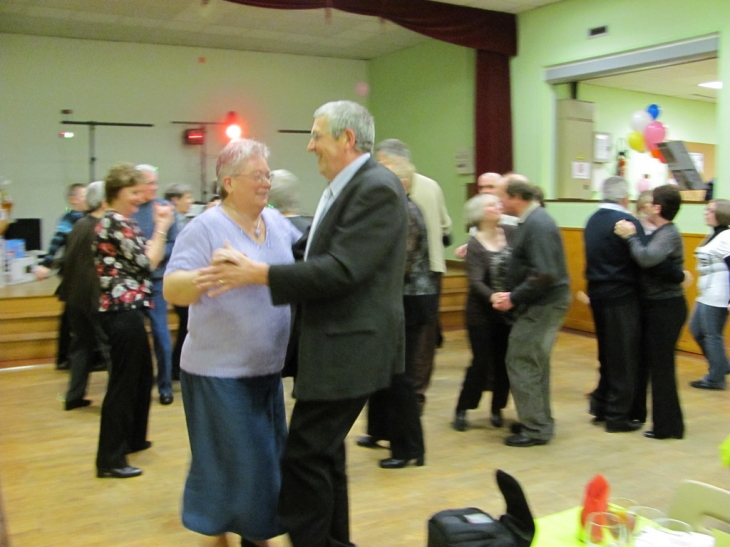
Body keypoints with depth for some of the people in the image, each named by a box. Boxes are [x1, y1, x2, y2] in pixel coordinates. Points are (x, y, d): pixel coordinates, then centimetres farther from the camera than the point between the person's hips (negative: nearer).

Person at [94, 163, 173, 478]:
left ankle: (132, 438, 35)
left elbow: (148, 260, 15)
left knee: (141, 375, 20)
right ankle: (110, 459, 2)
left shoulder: (120, 222, 16)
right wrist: (162, 229, -6)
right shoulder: (115, 222, -14)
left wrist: (159, 228, 8)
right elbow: (146, 263, -14)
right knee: (123, 382, -5)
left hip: (126, 310, 11)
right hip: (123, 311, -11)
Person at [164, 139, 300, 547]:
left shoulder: (277, 222, 5)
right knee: (231, 459, 3)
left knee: (268, 456, 16)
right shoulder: (207, 228, -14)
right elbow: (172, 290, -22)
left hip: (267, 366, 7)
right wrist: (208, 273, -40)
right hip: (220, 370, -6)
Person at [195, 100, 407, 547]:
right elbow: (318, 256, 19)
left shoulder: (377, 189, -17)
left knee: (305, 455, -6)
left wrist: (259, 273, -22)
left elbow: (341, 271, -25)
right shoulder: (344, 189, 14)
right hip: (335, 346, 10)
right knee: (324, 451, 17)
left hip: (351, 348, -10)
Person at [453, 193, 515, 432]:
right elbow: (475, 282, -21)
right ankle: (461, 410, 15)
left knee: (504, 362, 8)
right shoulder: (474, 245, -10)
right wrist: (493, 297, -35)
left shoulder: (512, 233, 0)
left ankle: (497, 409, 25)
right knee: (481, 362, -1)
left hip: (509, 311, 4)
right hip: (482, 313, -4)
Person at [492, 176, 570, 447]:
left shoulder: (538, 224, -19)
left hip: (543, 305, -10)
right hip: (540, 304, 10)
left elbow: (544, 275, -25)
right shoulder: (532, 220, 12)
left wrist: (514, 298, -19)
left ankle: (536, 429, 3)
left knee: (521, 364, -5)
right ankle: (540, 421, 29)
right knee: (534, 363, 17)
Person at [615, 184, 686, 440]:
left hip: (666, 308, -9)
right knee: (642, 360, 17)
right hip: (653, 305, 9)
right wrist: (632, 236, -2)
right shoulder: (659, 233, 11)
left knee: (661, 366, -2)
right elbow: (646, 259, 6)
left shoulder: (669, 234, -17)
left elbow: (647, 258, -33)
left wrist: (631, 236, -21)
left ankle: (667, 426, 8)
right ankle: (635, 412, 31)